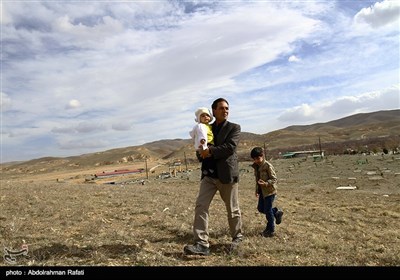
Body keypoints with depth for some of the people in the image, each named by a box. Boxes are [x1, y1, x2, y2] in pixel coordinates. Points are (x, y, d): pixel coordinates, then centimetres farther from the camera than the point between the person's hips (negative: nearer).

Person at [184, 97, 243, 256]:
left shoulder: (234, 128, 0)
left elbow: (230, 147, -16)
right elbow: (201, 150, 20)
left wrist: (211, 151, -16)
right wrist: (201, 153, -2)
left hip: (227, 174, -4)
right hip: (209, 174, 4)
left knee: (232, 209, 9)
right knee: (201, 206, -9)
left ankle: (237, 237, 32)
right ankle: (202, 244, -8)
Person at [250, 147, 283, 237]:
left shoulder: (268, 166, -18)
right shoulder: (256, 166, 6)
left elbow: (274, 179, -18)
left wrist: (266, 183, -33)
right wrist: (257, 190, 17)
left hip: (269, 191, -8)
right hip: (262, 191, 8)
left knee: (268, 210, -1)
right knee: (260, 208, 13)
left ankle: (270, 230, 15)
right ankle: (276, 212, 34)